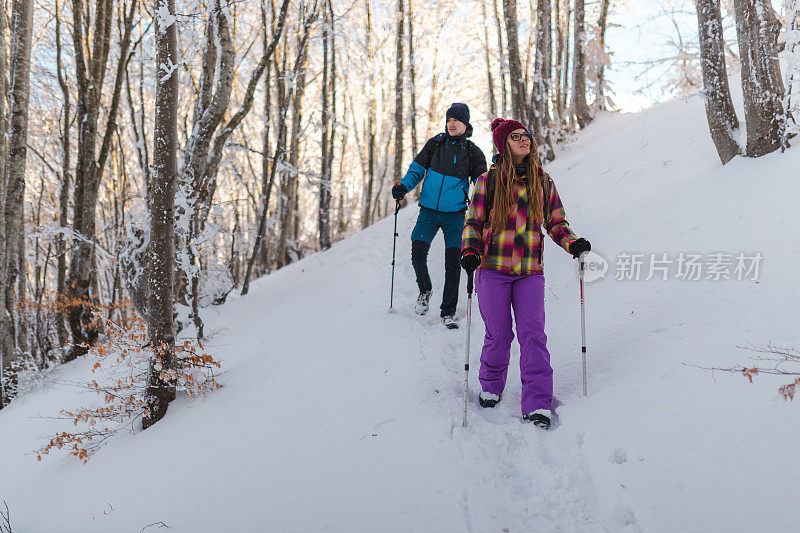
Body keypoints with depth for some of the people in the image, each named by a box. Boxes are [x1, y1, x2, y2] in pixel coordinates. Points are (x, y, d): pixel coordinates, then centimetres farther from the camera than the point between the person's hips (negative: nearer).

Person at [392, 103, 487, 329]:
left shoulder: (473, 152, 0)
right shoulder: (435, 144, 4)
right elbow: (417, 169, 11)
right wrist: (403, 186, -7)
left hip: (455, 214, -1)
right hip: (428, 211, 1)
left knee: (453, 262, -6)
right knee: (418, 253, -13)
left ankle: (448, 312, 6)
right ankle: (425, 290, 17)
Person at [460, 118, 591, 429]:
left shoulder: (543, 182, 11)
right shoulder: (488, 181, 4)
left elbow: (556, 222, 16)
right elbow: (473, 222, 7)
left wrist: (573, 244, -3)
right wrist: (469, 252, -10)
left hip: (530, 270, 1)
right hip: (493, 267, -1)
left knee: (533, 335, -8)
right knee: (499, 334, 2)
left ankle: (537, 404, -6)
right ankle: (491, 386, 29)